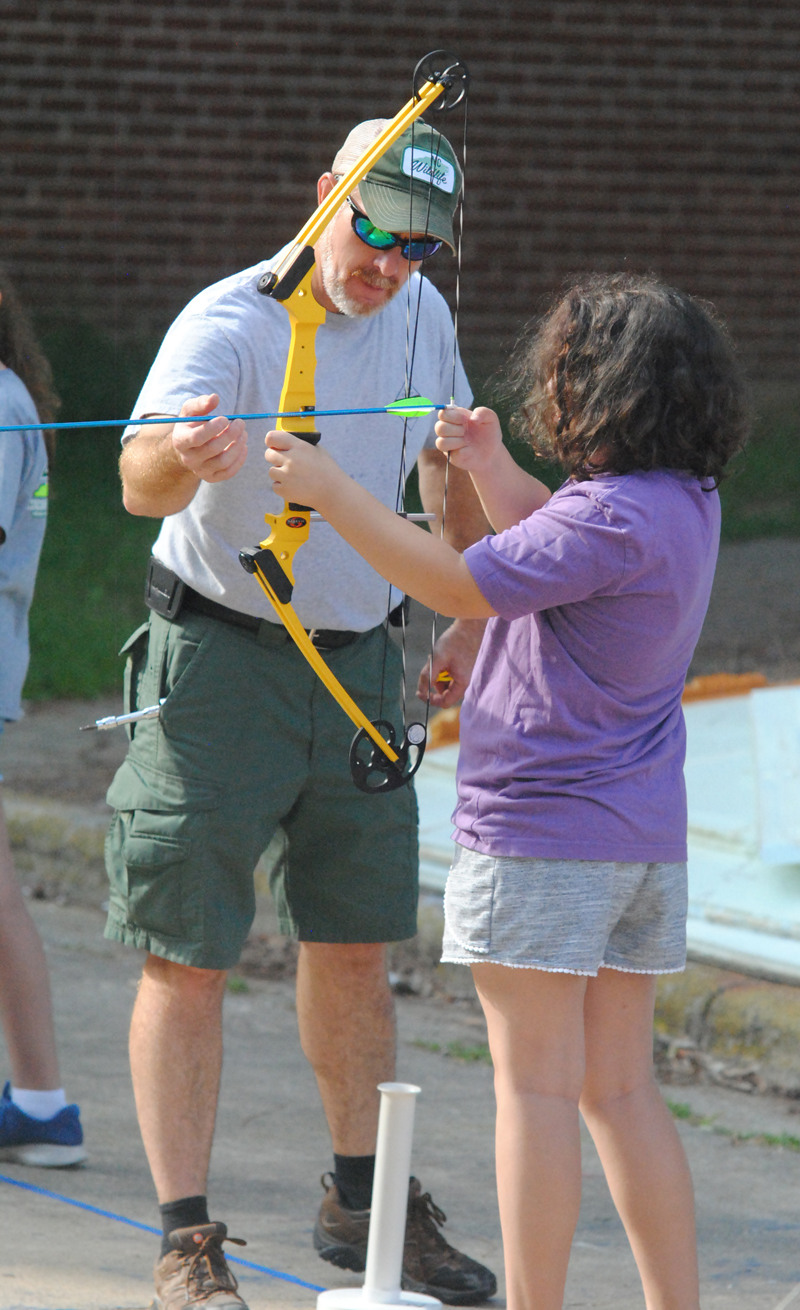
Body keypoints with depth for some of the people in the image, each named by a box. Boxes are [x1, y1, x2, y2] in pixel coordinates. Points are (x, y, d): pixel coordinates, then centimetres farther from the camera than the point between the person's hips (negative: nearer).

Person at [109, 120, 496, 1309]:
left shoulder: (421, 318, 1)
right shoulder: (227, 326, -20)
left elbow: (454, 464, 19)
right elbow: (139, 482, -37)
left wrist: (476, 615, 13)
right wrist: (187, 455, -60)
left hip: (356, 664, 6)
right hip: (219, 662, -6)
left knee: (355, 943, 13)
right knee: (188, 955, -6)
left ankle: (361, 1203, 27)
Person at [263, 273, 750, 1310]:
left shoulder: (610, 515, -20)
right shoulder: (684, 501, 8)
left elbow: (460, 586, -21)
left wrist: (331, 492, -17)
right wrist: (492, 473, 12)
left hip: (541, 835, -9)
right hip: (645, 837, 9)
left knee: (536, 1085, -4)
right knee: (620, 1090, 12)